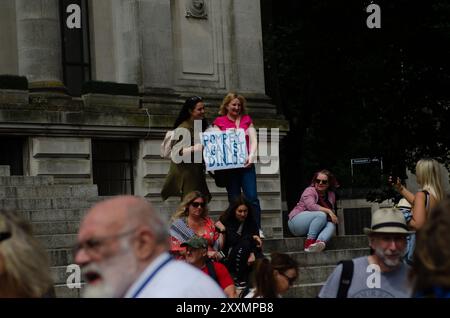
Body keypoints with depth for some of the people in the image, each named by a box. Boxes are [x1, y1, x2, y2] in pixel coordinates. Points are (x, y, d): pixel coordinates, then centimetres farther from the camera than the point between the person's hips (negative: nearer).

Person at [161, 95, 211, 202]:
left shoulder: (201, 125, 14)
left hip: (198, 172, 8)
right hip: (185, 172, -8)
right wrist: (196, 148, -28)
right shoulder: (184, 128, -11)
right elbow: (176, 150, -18)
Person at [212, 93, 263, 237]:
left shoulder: (247, 120, 14)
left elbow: (253, 140, 5)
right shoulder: (219, 122, 10)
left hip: (246, 165, 0)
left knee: (252, 197, -10)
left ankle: (257, 229, -7)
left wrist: (251, 156, -11)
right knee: (234, 200, 3)